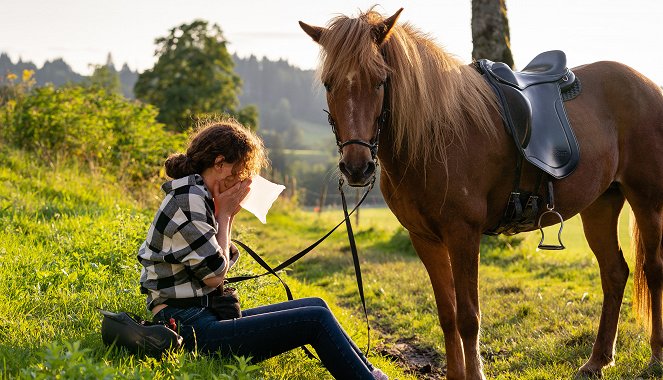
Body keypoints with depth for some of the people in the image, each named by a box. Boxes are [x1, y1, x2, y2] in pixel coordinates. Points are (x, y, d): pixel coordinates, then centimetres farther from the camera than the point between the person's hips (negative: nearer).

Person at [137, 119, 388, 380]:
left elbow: (224, 261, 18)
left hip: (201, 317, 10)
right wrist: (224, 214, -5)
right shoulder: (188, 199, -15)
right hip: (191, 329, -10)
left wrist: (227, 215, 9)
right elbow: (214, 275, -15)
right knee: (317, 319, -12)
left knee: (315, 306, 12)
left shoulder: (195, 196, 16)